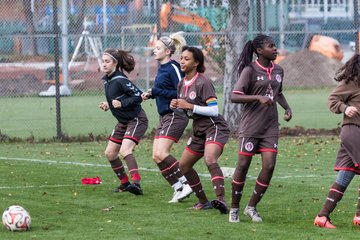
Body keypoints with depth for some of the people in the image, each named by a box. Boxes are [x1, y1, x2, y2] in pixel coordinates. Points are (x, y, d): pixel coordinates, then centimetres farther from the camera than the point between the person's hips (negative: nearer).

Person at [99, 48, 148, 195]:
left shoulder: (120, 80, -21)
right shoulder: (107, 80, 7)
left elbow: (138, 96, -22)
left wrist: (121, 103, -30)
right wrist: (108, 105, 4)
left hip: (136, 120, -10)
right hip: (123, 121, 10)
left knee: (125, 150, -28)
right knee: (110, 153, 12)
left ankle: (136, 183, -41)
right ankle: (125, 183, 26)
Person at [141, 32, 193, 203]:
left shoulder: (173, 68, -13)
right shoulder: (162, 68, 15)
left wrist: (157, 91, -18)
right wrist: (151, 94, 9)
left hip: (175, 116, -10)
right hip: (165, 116, 10)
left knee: (161, 153, -20)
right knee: (156, 156, 4)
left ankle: (184, 184, -12)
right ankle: (179, 188, 8)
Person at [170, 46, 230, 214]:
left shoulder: (203, 83, -15)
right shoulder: (182, 84, 10)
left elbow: (214, 110, -20)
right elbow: (183, 108, 22)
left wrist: (190, 106, -23)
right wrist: (175, 106, -1)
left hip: (214, 128, -10)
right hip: (199, 130, 10)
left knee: (210, 160, -33)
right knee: (184, 166, 11)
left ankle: (221, 199, -45)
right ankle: (203, 202, 22)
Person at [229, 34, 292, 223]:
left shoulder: (278, 71, 9)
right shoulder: (250, 70, -9)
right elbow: (234, 97, -16)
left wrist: (287, 108, 11)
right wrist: (258, 97, -27)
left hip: (270, 126, 5)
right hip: (250, 126, -5)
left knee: (269, 165, -6)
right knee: (243, 166, 0)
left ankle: (252, 207, 8)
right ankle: (234, 208, 14)